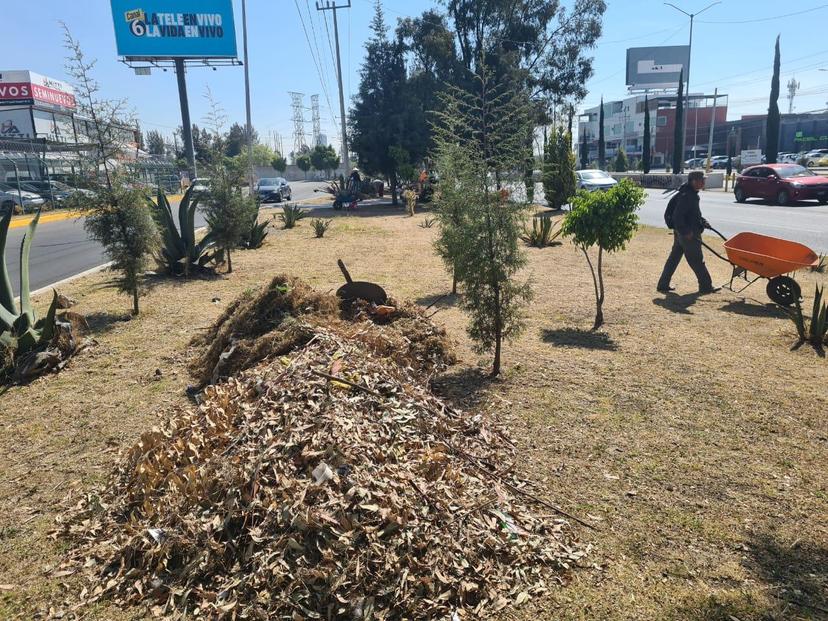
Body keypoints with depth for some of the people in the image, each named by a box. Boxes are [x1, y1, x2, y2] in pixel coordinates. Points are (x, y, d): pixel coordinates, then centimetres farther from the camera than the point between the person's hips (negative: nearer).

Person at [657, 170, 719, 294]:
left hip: (680, 233, 10)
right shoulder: (687, 196, -20)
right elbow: (677, 216, -25)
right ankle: (706, 286, 14)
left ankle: (663, 284, 15)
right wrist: (686, 232, -23)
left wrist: (702, 221, 12)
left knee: (673, 258, 11)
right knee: (697, 261, 2)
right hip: (688, 235, -10)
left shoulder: (692, 194, 12)